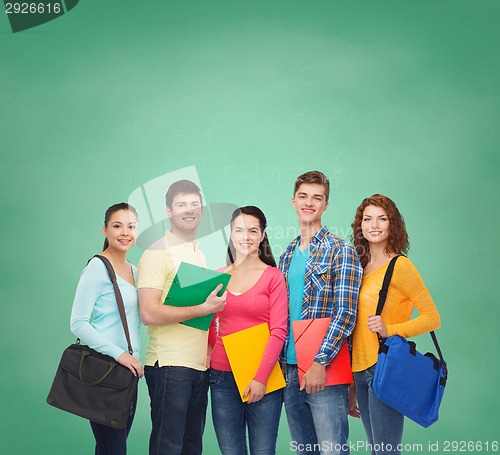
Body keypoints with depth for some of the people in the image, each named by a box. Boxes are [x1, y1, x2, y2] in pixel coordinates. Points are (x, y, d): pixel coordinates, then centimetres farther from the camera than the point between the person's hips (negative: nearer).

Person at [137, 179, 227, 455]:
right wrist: (204, 309, -18)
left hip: (199, 364, 8)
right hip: (170, 365, -8)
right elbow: (149, 314, -18)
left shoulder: (199, 253, 17)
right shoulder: (157, 253, -8)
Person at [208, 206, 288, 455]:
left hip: (262, 377, -3)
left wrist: (261, 377, -13)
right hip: (222, 377, 3)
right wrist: (213, 353, 1)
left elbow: (278, 332, -6)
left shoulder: (273, 276, -1)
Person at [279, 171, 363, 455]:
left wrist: (320, 362, -20)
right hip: (289, 368, 6)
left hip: (325, 371, -6)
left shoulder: (341, 251, -6)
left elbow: (346, 314, -13)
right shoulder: (287, 255, 15)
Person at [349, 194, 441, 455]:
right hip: (360, 370, 7)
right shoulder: (361, 267, 11)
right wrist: (352, 389, 16)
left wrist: (389, 330, -20)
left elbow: (433, 318, -7)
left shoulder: (399, 265, -8)